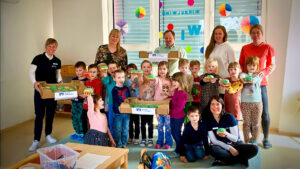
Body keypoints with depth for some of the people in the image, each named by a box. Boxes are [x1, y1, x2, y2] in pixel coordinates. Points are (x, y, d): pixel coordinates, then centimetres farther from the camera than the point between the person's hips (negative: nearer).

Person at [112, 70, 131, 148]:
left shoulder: (126, 89, 10)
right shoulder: (114, 89, -5)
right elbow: (115, 101, -15)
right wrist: (118, 107, -31)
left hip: (127, 112, 5)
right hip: (118, 113, -4)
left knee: (125, 130, 11)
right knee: (118, 130, 3)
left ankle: (124, 144, 22)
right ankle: (118, 145, 15)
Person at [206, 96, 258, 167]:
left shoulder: (229, 117, -7)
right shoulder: (208, 121, -4)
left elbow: (235, 138, -9)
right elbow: (214, 140, -6)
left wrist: (226, 134, -32)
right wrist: (229, 148, -19)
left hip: (234, 145, 0)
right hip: (220, 146, 0)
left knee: (254, 148, -25)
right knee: (214, 149, -37)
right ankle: (241, 159, -21)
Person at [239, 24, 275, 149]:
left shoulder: (268, 48, 2)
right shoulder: (245, 48, 9)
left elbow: (272, 65, 4)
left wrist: (264, 72, -15)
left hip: (261, 83, -2)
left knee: (264, 112, -1)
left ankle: (266, 138, 13)